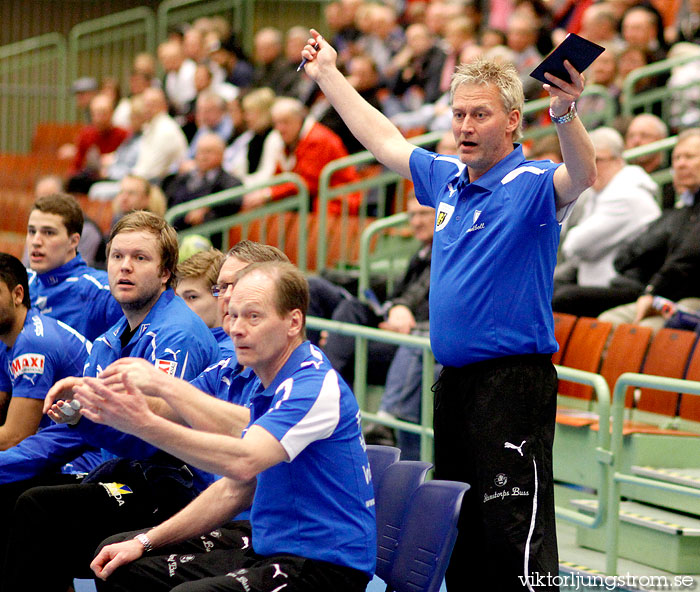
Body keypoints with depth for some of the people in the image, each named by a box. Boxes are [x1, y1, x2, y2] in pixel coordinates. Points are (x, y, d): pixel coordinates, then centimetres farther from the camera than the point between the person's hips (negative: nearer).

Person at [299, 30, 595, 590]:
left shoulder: (533, 184, -10)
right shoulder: (445, 178, 12)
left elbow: (581, 175, -31)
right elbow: (384, 140, 27)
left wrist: (566, 114, -50)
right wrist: (329, 74, 34)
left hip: (514, 380, -8)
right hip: (453, 378, 8)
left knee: (514, 529, -12)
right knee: (458, 528, 15)